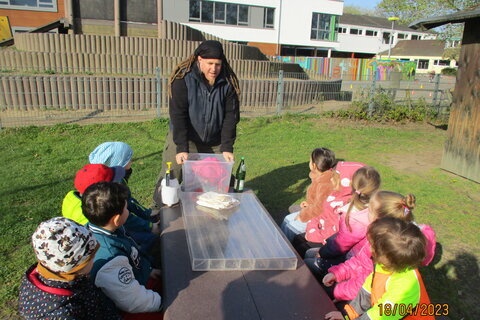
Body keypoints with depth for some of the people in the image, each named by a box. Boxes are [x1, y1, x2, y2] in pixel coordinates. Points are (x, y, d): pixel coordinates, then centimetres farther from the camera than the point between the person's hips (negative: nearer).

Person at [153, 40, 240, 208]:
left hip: (215, 143, 3)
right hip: (182, 138, -2)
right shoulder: (183, 79, -15)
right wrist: (182, 148, -26)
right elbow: (178, 115, -19)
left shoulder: (228, 82, -7)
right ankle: (158, 211, 23)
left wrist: (227, 148, -15)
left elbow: (231, 116, -8)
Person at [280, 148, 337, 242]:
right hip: (313, 209, 10)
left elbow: (319, 208, -34)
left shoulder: (325, 184, -32)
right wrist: (309, 203, 9)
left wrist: (302, 215, -22)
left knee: (290, 227, -7)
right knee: (288, 219, 13)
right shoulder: (320, 177, 0)